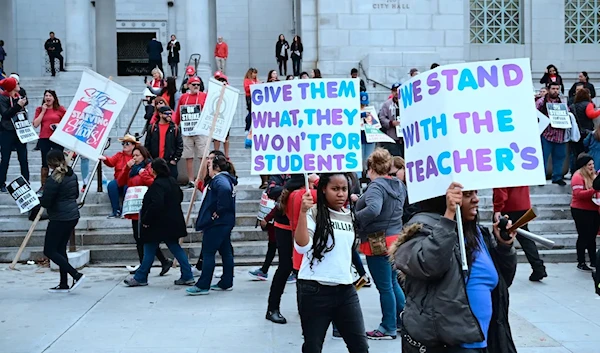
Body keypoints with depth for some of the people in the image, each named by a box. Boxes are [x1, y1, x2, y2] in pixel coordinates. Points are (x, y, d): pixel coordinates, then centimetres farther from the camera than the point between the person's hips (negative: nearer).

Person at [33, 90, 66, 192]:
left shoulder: (60, 109, 4)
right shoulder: (39, 109, 10)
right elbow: (35, 124, 0)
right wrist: (43, 111, -2)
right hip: (43, 139, 2)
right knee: (45, 163, 5)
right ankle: (43, 186, 9)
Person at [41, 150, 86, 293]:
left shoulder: (54, 179, -18)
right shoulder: (72, 175, 7)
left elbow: (45, 202, -17)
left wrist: (37, 198, 2)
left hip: (59, 219, -9)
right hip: (73, 215, 9)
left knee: (49, 251, 2)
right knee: (60, 249, 16)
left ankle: (76, 275, -6)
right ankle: (64, 284, 18)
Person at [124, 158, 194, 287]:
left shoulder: (158, 184, -21)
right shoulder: (172, 181, 7)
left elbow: (156, 205, -28)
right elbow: (180, 196, 23)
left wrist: (146, 220, -20)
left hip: (159, 224, -8)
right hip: (172, 222, 9)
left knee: (149, 251, 4)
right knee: (175, 248, 11)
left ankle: (140, 278, 16)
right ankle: (187, 276, 8)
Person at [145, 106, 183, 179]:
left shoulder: (175, 128, 4)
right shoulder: (152, 128, 6)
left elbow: (180, 145, 3)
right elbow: (147, 145, 7)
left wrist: (175, 159, -4)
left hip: (170, 163, -1)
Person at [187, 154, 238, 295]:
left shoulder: (219, 179, -16)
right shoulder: (226, 178, 16)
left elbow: (225, 189, -38)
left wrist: (218, 211, -29)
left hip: (216, 222, -10)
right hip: (226, 222, 10)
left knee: (208, 253, -5)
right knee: (225, 251, 12)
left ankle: (203, 286, -1)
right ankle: (226, 283, 19)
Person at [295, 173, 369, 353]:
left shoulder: (351, 216, 10)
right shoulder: (314, 213, -8)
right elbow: (302, 246, -23)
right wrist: (303, 211, -31)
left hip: (346, 290, 5)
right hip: (315, 290, -5)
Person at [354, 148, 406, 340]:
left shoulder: (376, 186, -18)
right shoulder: (399, 185, 8)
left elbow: (373, 210, -36)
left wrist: (354, 217, -21)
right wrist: (361, 200, 17)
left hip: (378, 242, -8)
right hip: (394, 238, 8)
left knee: (384, 286, 2)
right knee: (392, 282, 21)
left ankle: (388, 328, 13)